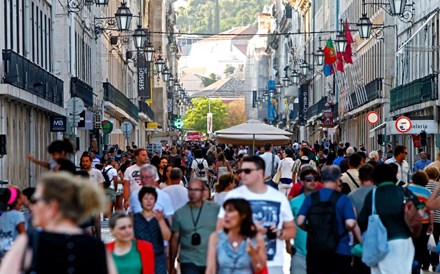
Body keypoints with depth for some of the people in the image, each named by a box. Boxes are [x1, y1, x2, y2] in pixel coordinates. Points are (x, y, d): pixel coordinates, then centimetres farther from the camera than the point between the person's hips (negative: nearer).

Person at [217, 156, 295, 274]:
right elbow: (221, 228, -2)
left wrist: (280, 233, -9)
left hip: (273, 264, 2)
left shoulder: (279, 198, 7)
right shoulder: (234, 196, 1)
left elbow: (291, 230, 14)